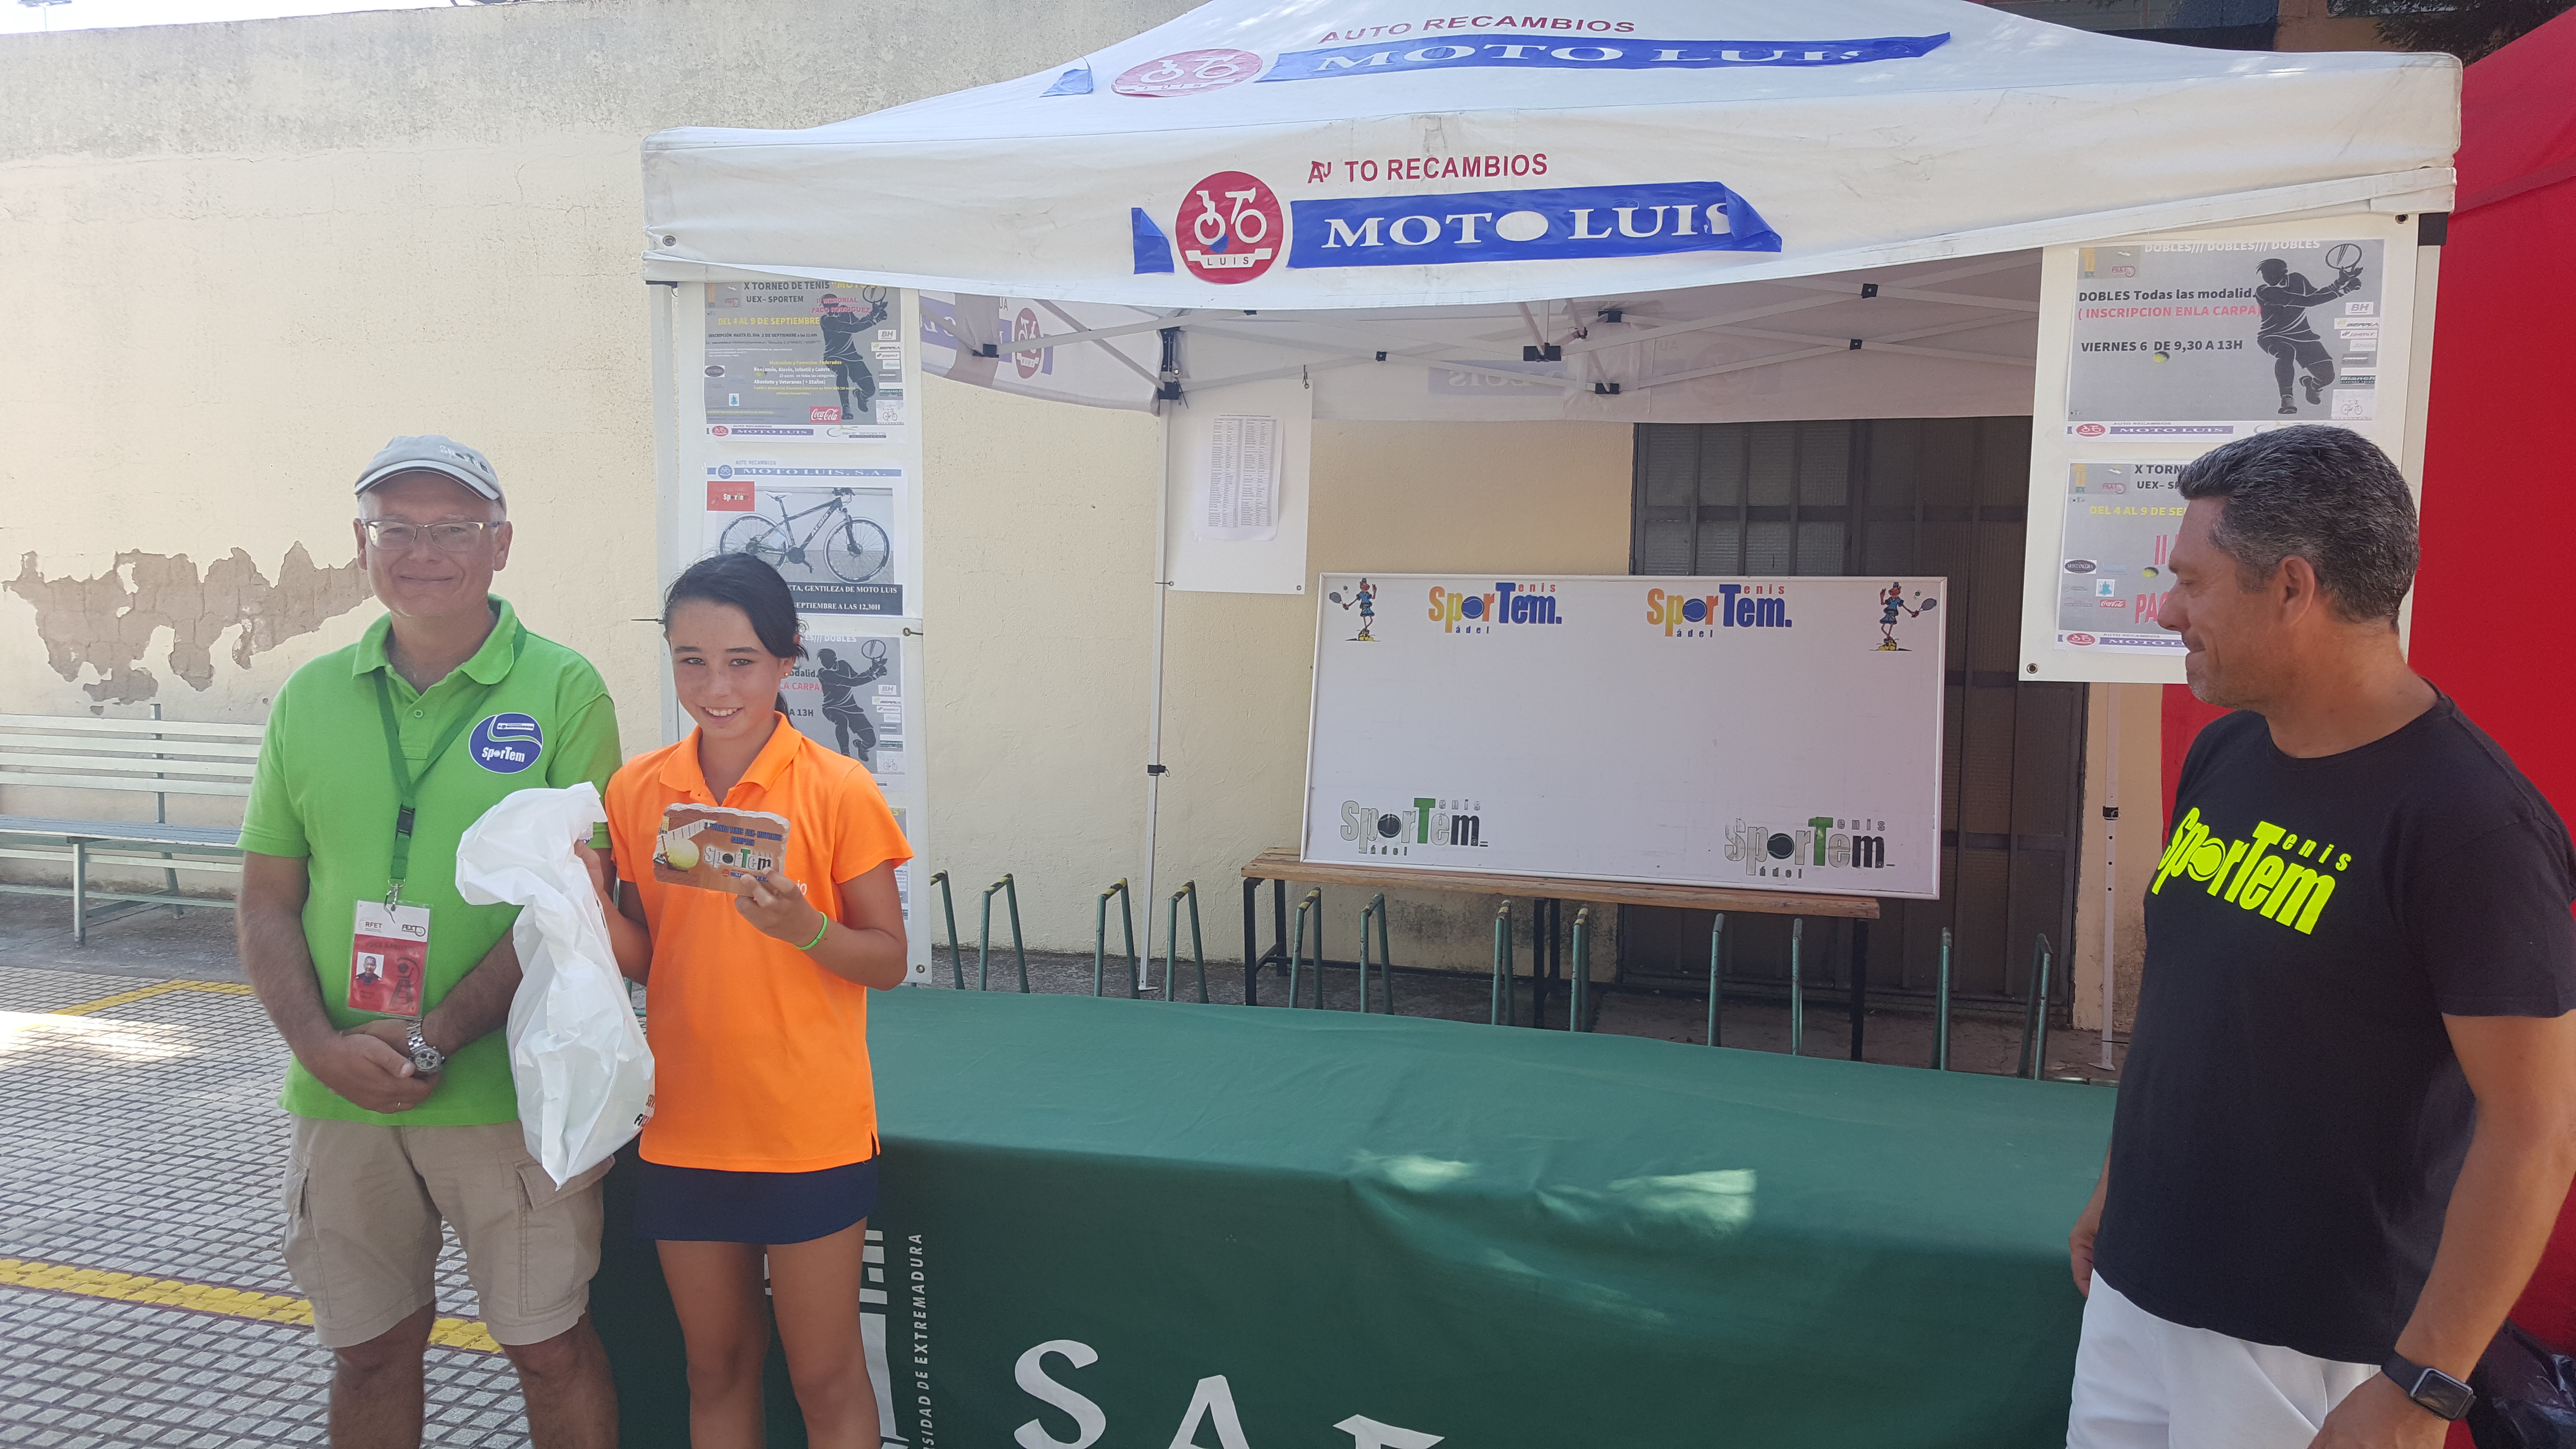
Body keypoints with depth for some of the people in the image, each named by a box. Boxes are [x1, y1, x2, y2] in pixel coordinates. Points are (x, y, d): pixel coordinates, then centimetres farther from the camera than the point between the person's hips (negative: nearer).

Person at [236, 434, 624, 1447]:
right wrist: (324, 1045, -8)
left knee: (549, 1345, 8)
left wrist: (432, 1039, -17)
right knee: (370, 1347, 18)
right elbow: (267, 906, 7)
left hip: (509, 1091, -4)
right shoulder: (311, 699, 6)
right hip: (341, 1097, 4)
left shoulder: (562, 691, -7)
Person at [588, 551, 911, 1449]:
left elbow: (889, 961, -6)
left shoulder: (837, 789, -10)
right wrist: (595, 905, -13)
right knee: (717, 1370, 18)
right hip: (687, 1128, 4)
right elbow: (645, 959, 7)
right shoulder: (637, 790, 2)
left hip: (810, 1133, -4)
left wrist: (803, 928, -25)